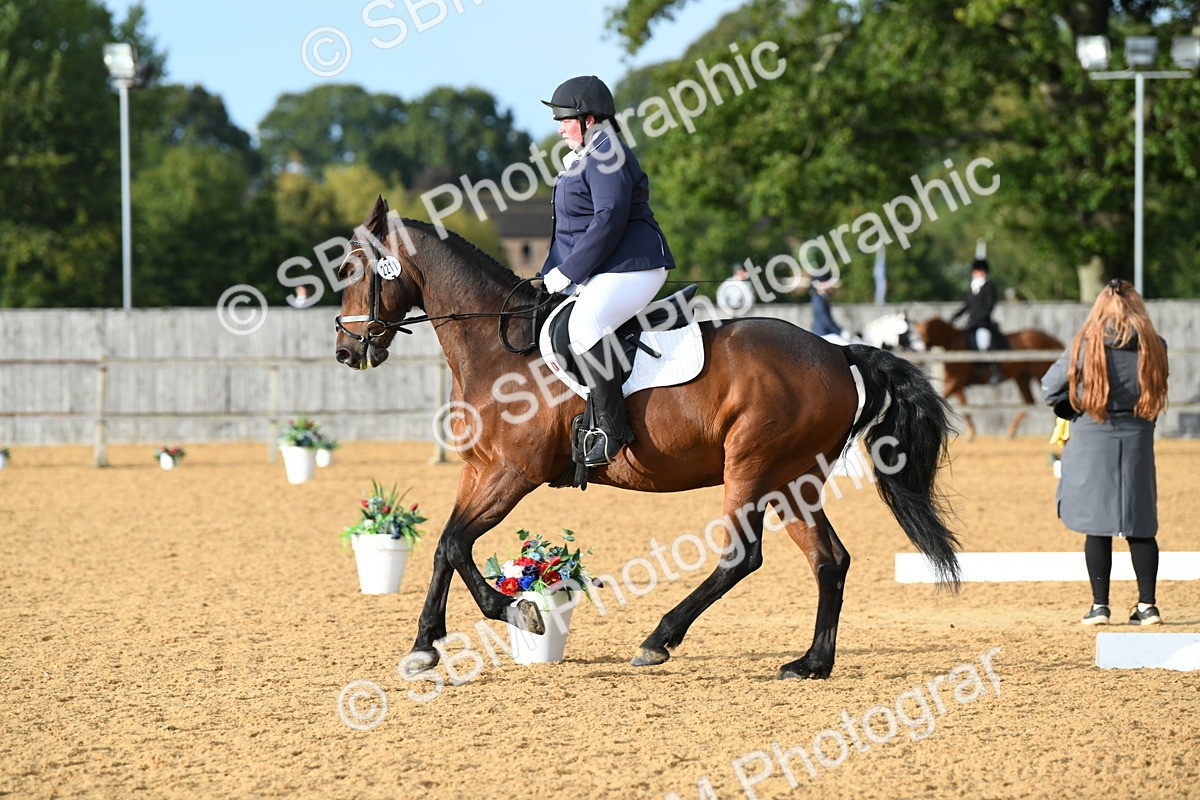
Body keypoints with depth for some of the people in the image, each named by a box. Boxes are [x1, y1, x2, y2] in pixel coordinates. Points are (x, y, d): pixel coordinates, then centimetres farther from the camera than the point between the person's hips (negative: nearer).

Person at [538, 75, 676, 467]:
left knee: (585, 325, -34)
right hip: (597, 274, 12)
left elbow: (608, 221, -23)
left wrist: (566, 272, -20)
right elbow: (571, 229, 25)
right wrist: (552, 276, 13)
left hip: (631, 269, -12)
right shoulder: (582, 159, 21)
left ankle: (612, 429, -32)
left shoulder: (606, 156, -13)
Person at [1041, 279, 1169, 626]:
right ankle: (1147, 605, 8)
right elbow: (1156, 393, 9)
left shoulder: (1086, 346, -8)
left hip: (1092, 442, -2)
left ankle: (1100, 605, 4)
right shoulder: (1153, 347, -2)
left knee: (1097, 526, 4)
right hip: (1137, 441, 2)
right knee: (1140, 526, 8)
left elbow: (1050, 388, -2)